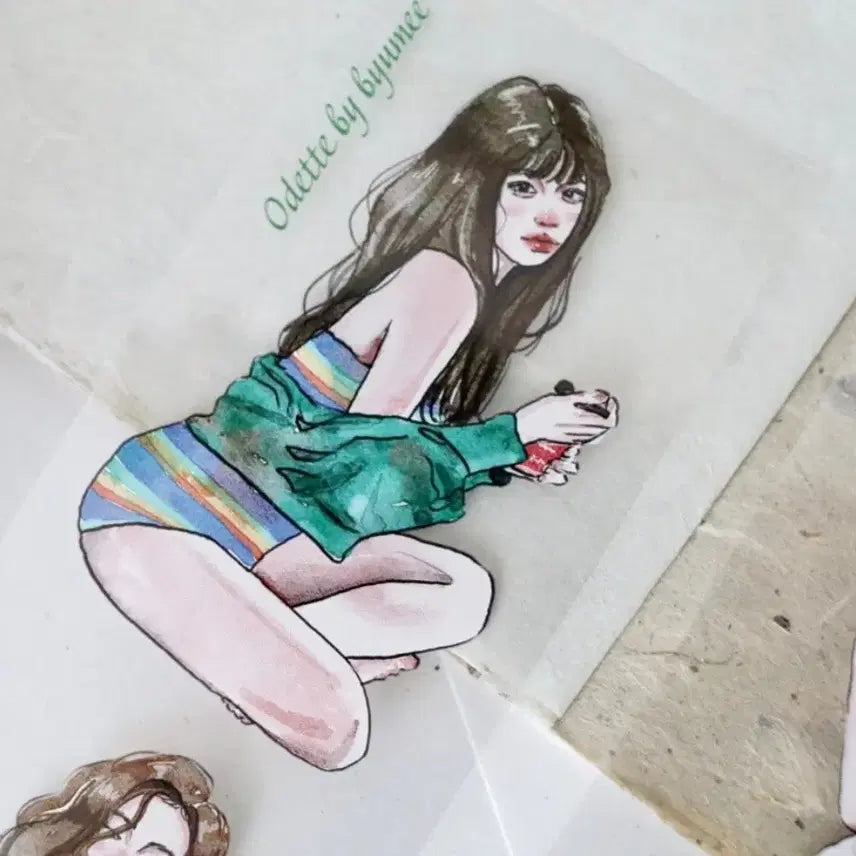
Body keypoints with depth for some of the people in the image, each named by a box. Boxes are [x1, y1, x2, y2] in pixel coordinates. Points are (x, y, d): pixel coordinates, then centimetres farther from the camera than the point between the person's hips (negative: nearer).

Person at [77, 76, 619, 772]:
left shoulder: (488, 295, 11)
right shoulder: (445, 281, -17)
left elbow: (399, 443, 12)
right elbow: (361, 442, -15)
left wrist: (516, 455, 2)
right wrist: (515, 431, -11)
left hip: (272, 516, 10)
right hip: (175, 505, -10)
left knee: (468, 592, -1)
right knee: (336, 730, -22)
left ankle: (254, 636, -5)